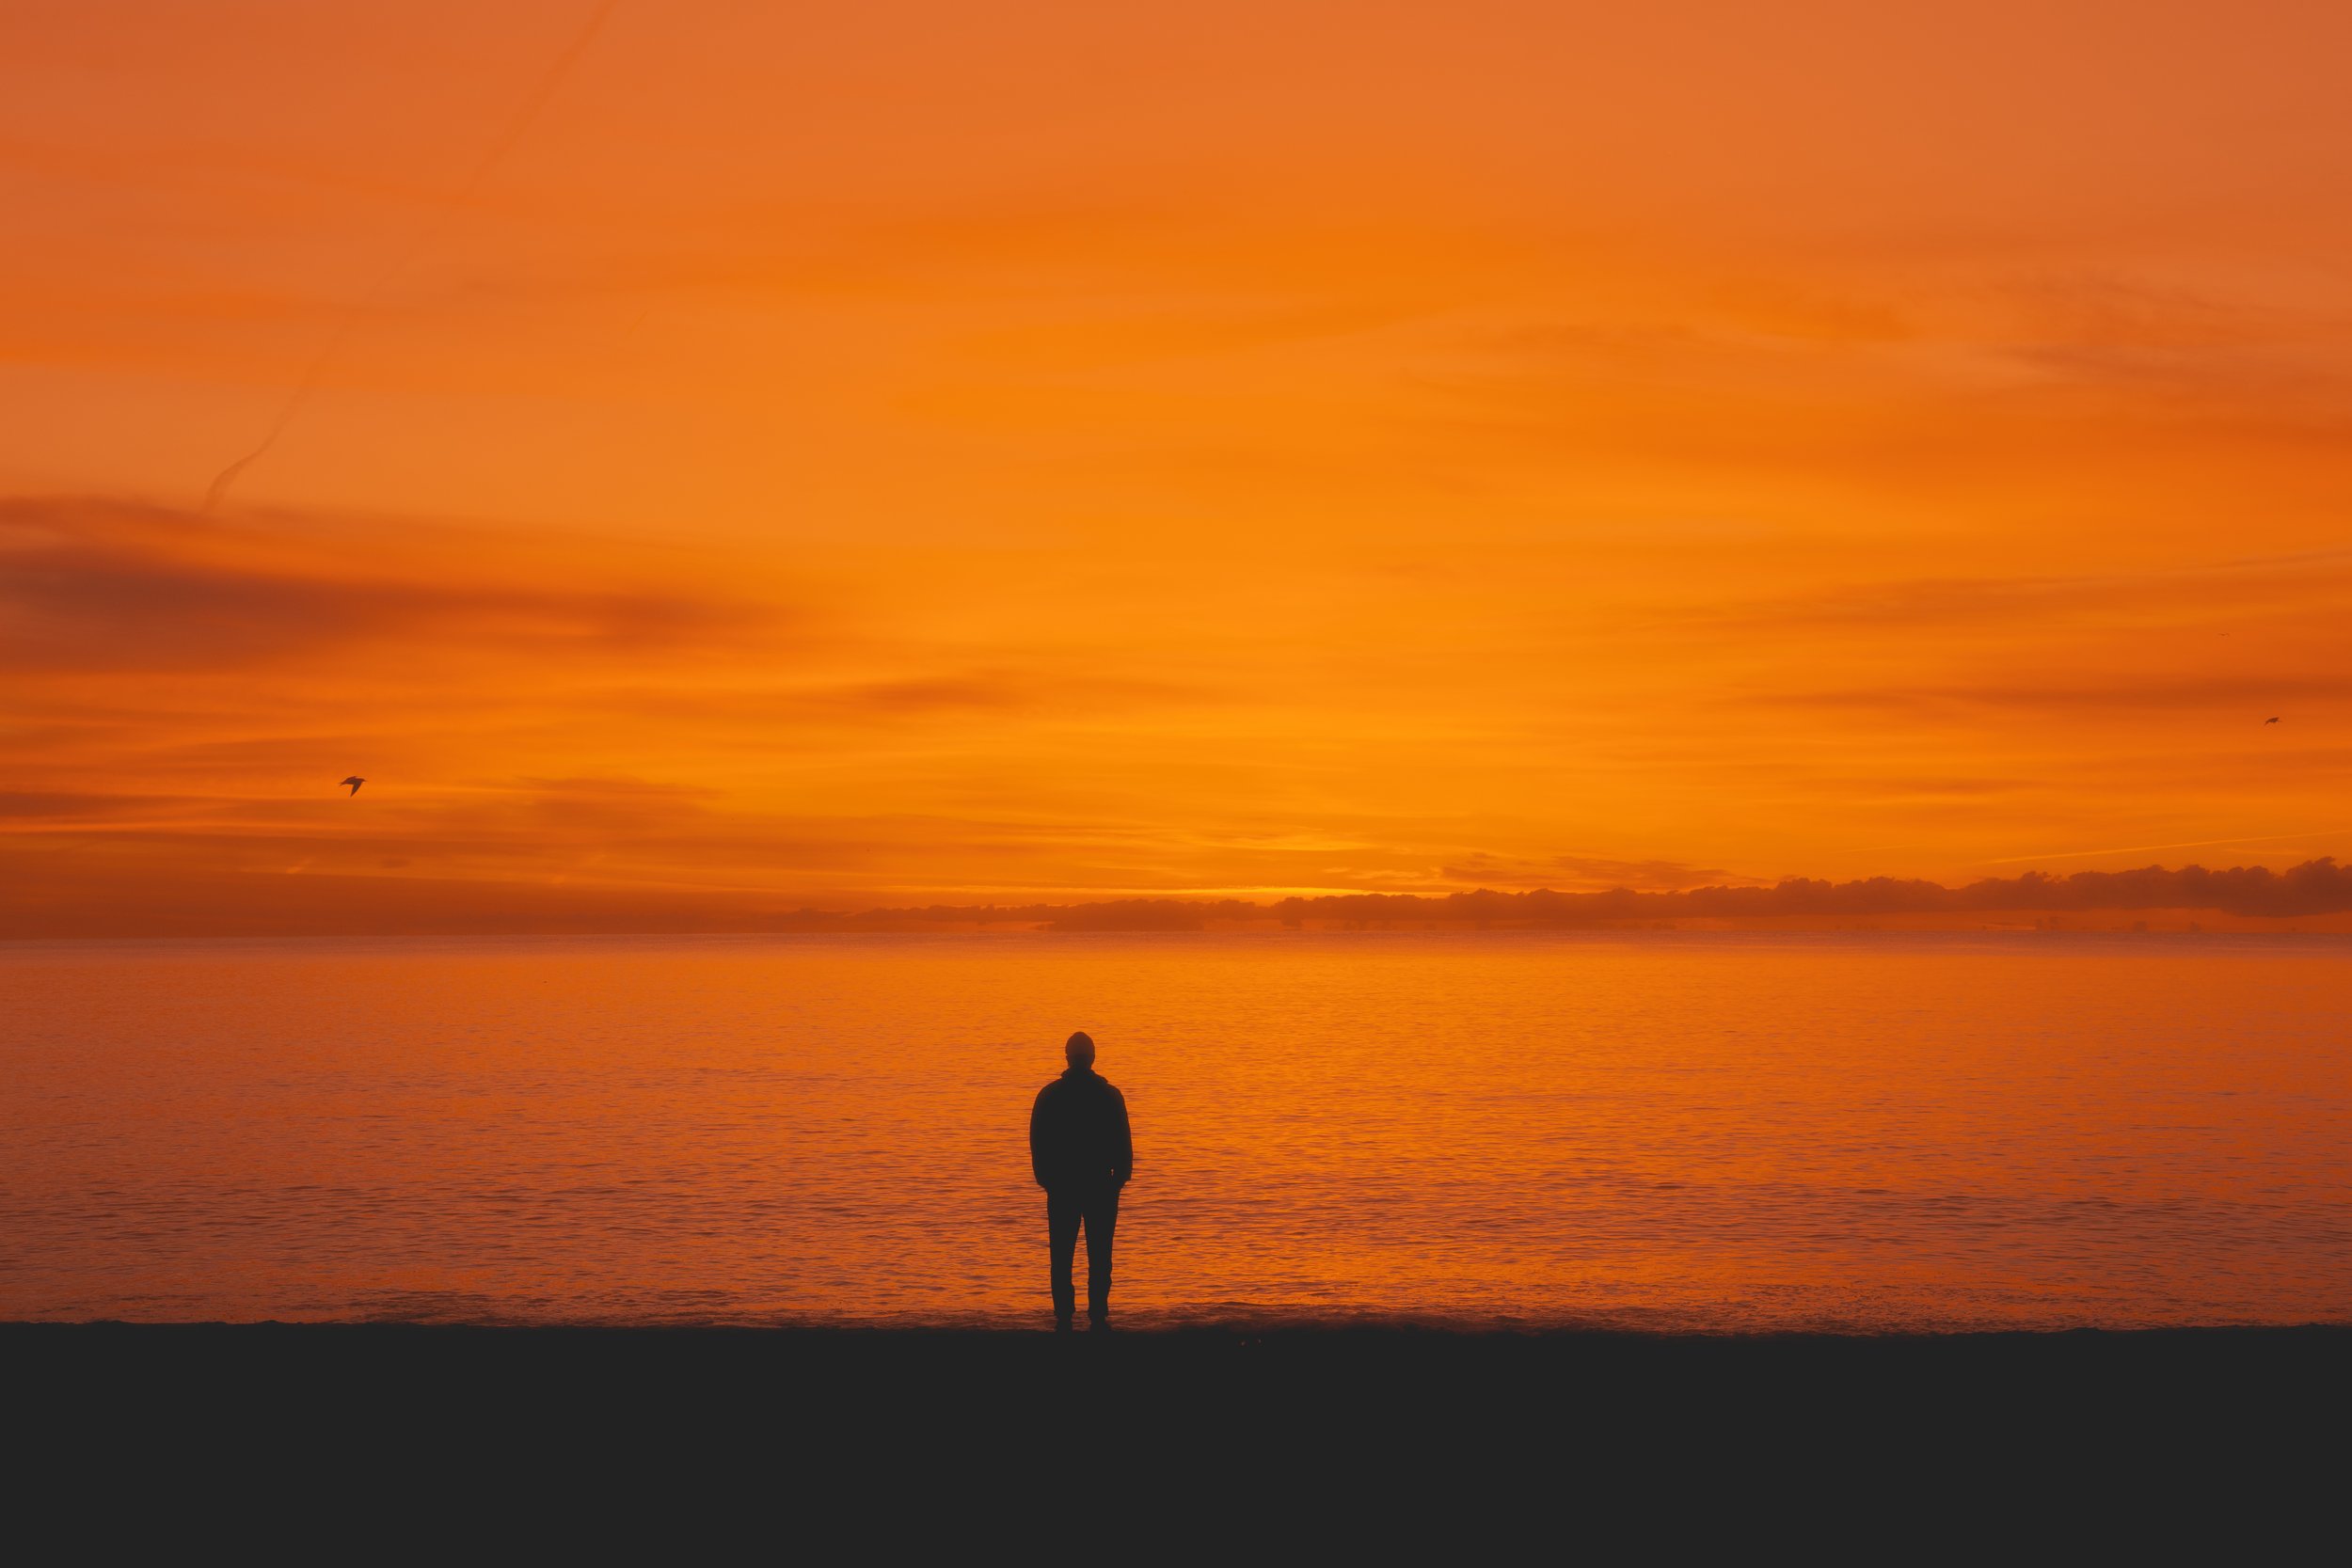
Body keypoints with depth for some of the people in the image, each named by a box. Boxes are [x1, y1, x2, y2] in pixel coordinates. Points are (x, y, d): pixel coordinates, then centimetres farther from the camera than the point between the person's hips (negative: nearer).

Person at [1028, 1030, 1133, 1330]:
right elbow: (1123, 1142, 0)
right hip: (1100, 1185, -1)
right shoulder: (1110, 1095, -2)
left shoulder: (1049, 1095, -1)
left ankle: (1064, 1316, 1)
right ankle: (1098, 1314, -3)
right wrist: (1120, 1177, 9)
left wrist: (1044, 1177, 12)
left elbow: (1036, 1142, 3)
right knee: (1099, 1256, 2)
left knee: (1062, 1255, 5)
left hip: (1061, 1185, 1)